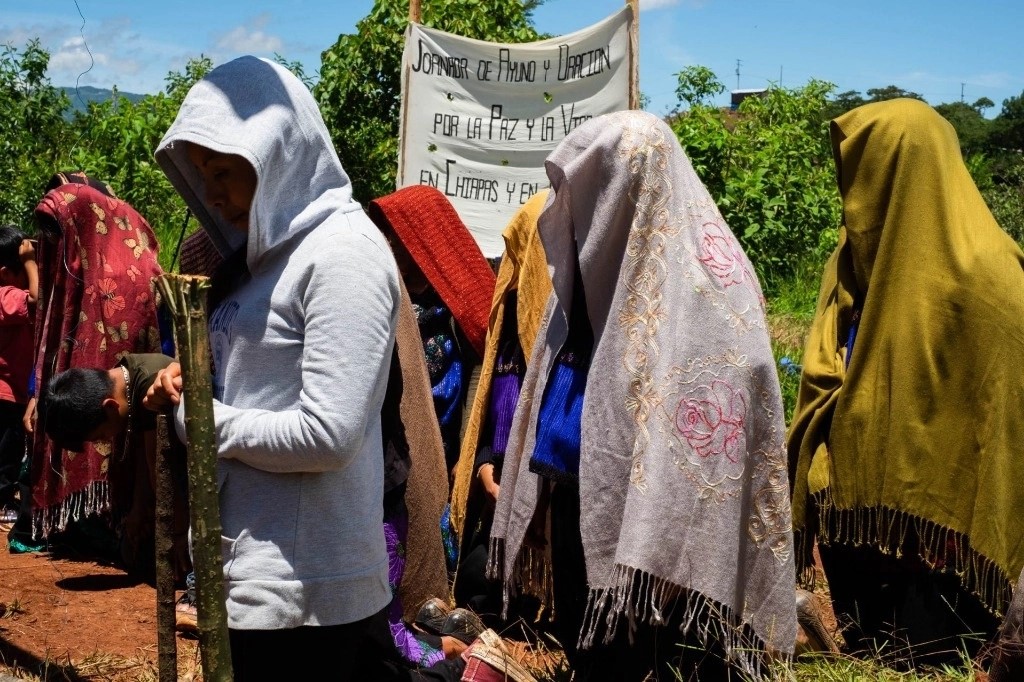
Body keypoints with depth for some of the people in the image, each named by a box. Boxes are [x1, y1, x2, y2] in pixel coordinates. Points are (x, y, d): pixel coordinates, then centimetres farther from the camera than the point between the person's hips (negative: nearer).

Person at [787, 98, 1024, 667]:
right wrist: (820, 473, 3)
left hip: (934, 508, -7)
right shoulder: (857, 261, 8)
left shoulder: (976, 273, -16)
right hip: (860, 496, 7)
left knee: (926, 659, 4)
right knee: (868, 654, 17)